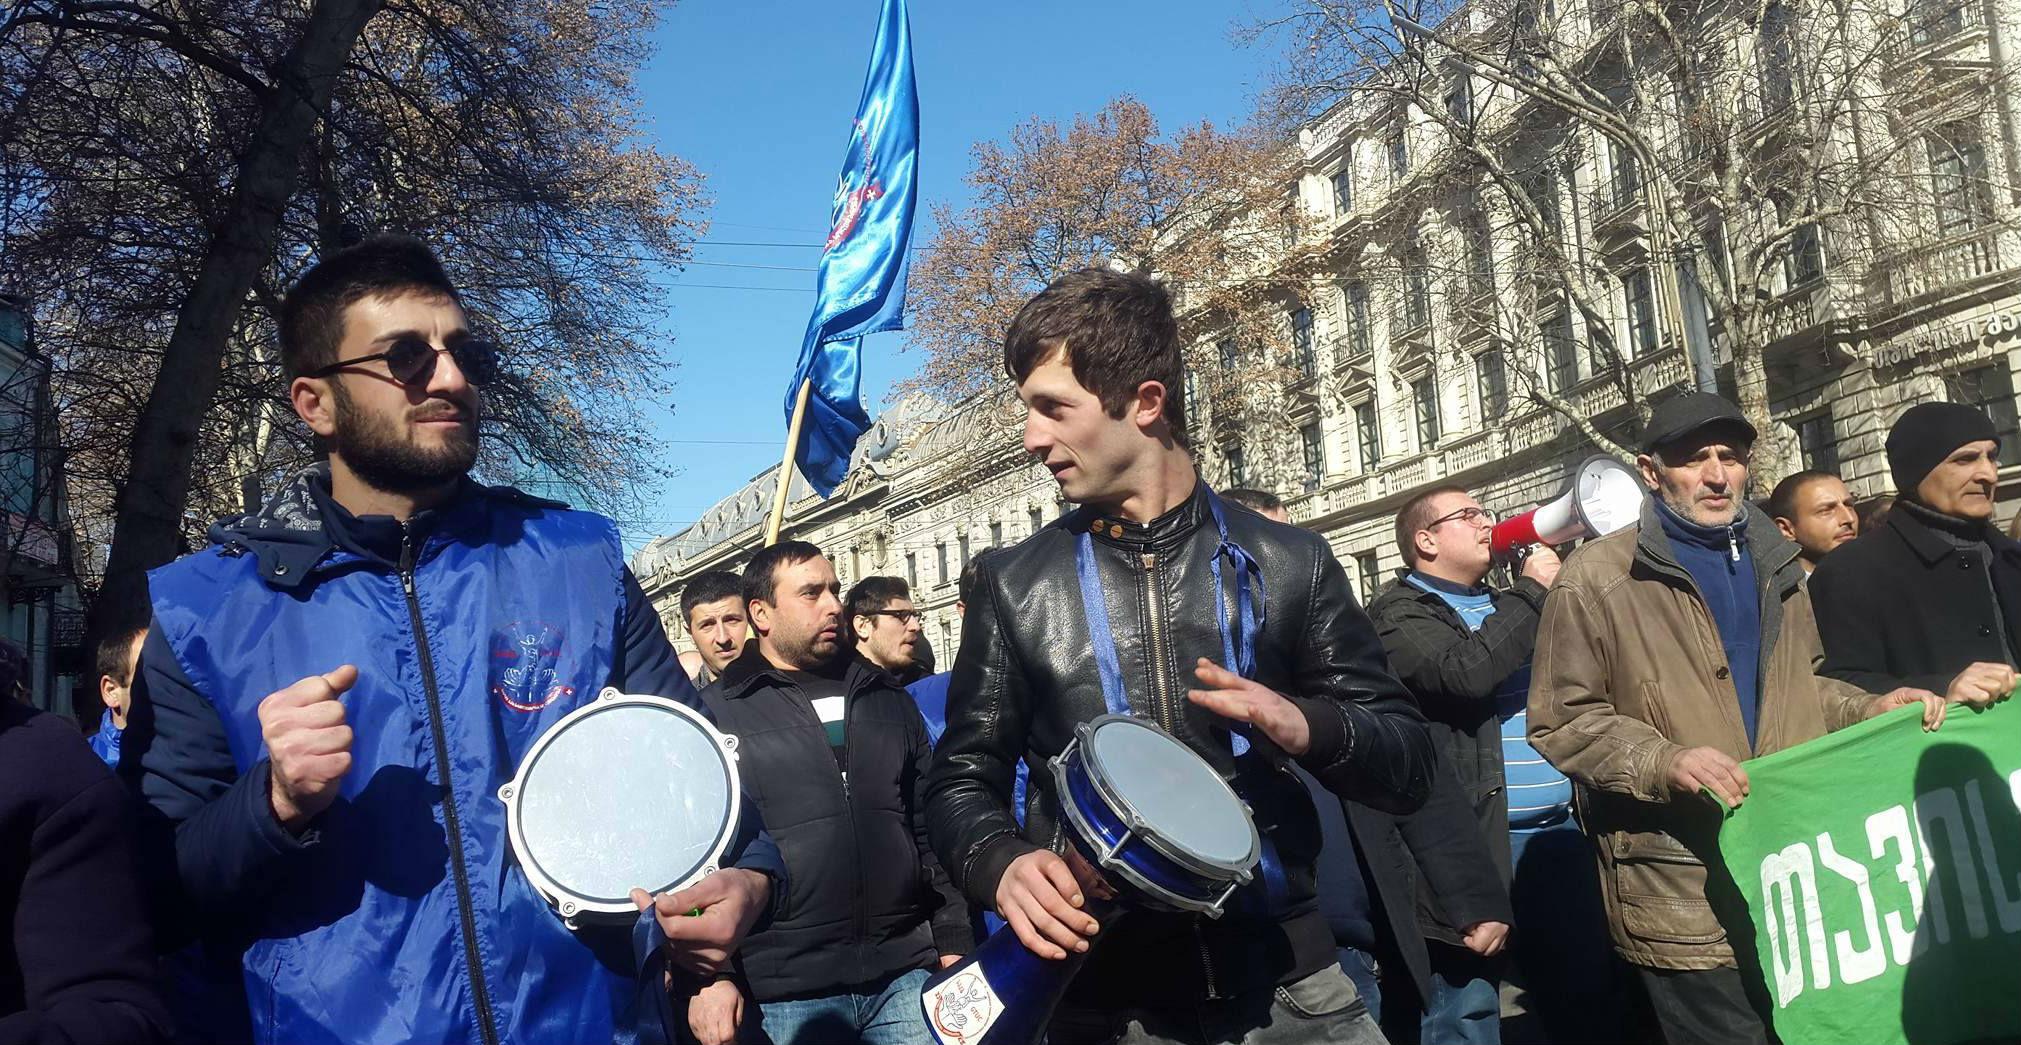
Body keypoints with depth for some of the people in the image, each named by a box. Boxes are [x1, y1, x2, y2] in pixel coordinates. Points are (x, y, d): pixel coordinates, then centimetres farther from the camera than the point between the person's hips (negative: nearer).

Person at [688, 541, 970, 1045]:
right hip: (785, 992, -3)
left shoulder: (887, 698, 14)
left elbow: (931, 829, 15)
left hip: (906, 978, 4)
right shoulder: (717, 713, 0)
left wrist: (954, 942, 10)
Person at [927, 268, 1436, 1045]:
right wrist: (1003, 862, -16)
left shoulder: (1287, 564, -1)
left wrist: (1308, 728, -19)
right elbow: (963, 778, 6)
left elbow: (1409, 766, 2)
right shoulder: (1015, 587, 1)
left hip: (1285, 980, 0)